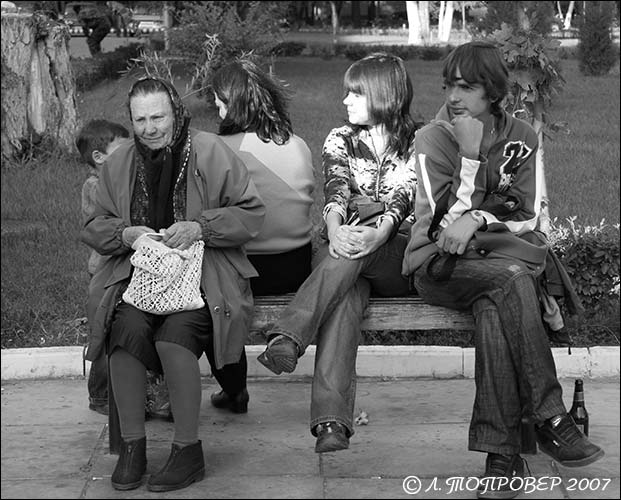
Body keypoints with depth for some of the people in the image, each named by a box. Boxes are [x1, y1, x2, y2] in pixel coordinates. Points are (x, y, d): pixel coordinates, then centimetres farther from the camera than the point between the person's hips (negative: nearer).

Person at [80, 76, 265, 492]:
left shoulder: (211, 152, -1)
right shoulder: (118, 163, 11)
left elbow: (252, 213, 0)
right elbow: (94, 226, 18)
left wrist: (200, 227, -14)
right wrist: (124, 233, -4)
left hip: (202, 271, -3)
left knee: (175, 333, -31)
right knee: (126, 328, -28)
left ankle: (189, 450, -15)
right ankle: (132, 445, -13)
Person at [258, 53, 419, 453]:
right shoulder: (341, 140, 15)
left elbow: (404, 198, -10)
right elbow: (335, 192, -4)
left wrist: (379, 232, -31)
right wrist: (335, 228, -28)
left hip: (402, 259, -1)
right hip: (349, 250, 1)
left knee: (351, 255, -37)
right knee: (345, 298, -35)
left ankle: (289, 337, -49)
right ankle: (331, 418, -50)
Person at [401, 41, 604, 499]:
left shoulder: (520, 138, 6)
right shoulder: (432, 140, -2)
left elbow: (527, 217, 1)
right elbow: (447, 224, -11)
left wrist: (477, 219, -17)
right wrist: (470, 156, -17)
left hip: (499, 252, 2)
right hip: (441, 263, -2)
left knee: (494, 308, -35)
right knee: (512, 279, -35)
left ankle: (502, 455, -34)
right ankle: (551, 420, -33)